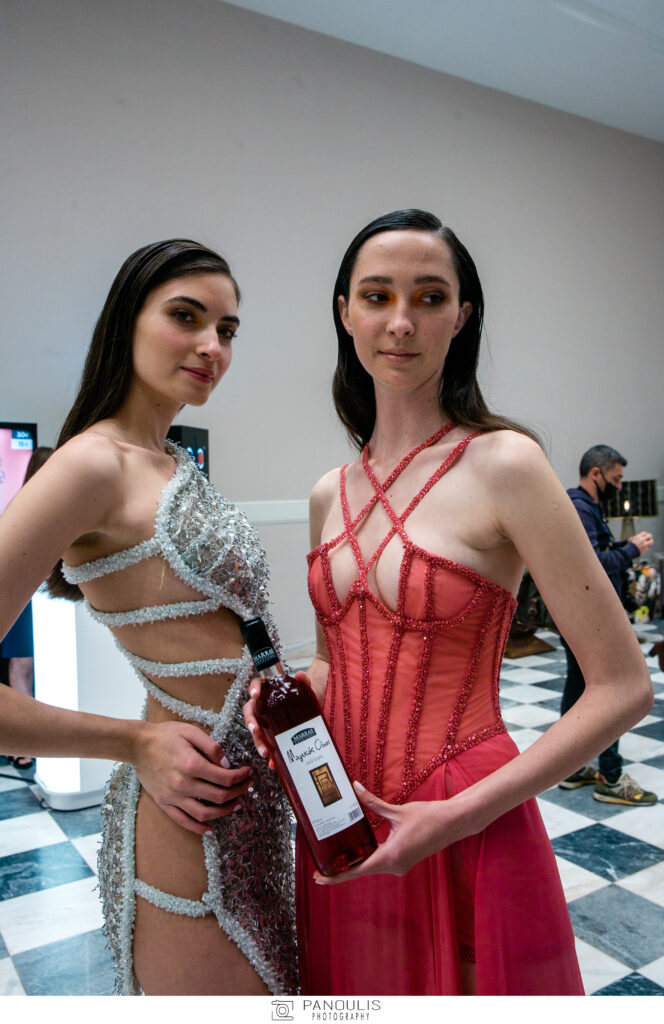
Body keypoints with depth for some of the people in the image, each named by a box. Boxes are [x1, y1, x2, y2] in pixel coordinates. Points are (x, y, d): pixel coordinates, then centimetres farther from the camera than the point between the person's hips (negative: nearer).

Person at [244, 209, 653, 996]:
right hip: (341, 838, 6)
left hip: (466, 843, -5)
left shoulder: (502, 464, -14)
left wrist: (460, 815, -17)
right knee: (359, 990, 24)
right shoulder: (329, 495, 3)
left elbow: (623, 688, -13)